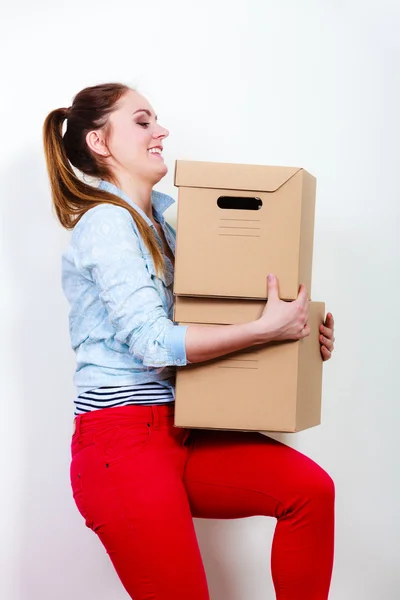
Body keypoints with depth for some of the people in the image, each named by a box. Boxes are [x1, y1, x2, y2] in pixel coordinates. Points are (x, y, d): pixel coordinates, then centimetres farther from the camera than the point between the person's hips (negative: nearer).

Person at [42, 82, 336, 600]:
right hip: (122, 439, -8)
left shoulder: (156, 223, 17)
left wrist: (298, 334, 2)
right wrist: (265, 329, -20)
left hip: (174, 431, 8)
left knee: (309, 488, -7)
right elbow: (152, 341, -20)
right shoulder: (105, 222, -11)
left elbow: (197, 320, 14)